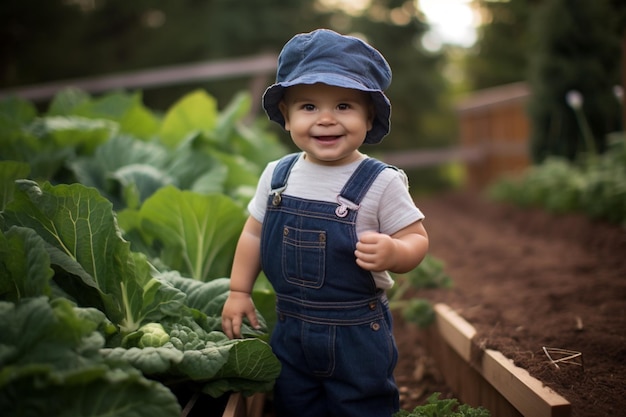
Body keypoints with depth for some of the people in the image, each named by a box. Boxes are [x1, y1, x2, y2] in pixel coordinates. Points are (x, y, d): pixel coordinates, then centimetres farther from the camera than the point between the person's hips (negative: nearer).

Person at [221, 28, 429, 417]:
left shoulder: (381, 183, -15)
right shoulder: (277, 175, -3)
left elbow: (416, 239, -12)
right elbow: (254, 233, 9)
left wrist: (392, 253, -33)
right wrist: (239, 291, 8)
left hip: (358, 334, -4)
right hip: (290, 328, 4)